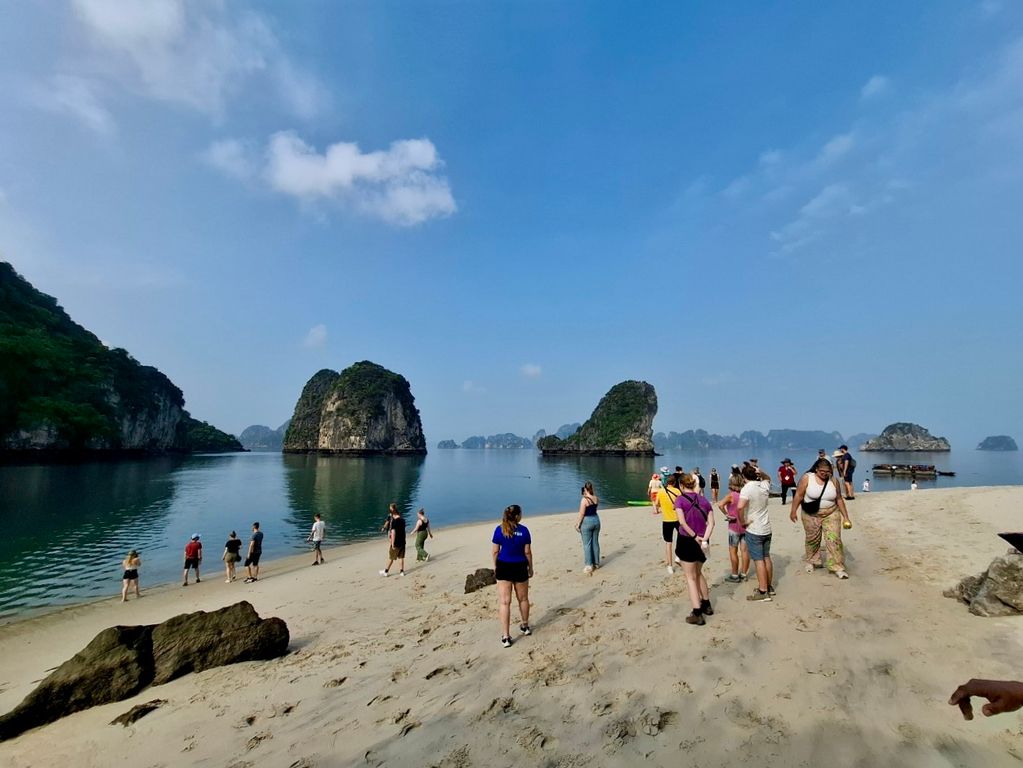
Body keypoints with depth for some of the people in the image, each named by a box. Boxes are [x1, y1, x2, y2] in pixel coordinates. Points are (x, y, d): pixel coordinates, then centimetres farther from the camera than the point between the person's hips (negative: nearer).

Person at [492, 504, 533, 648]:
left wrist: (495, 567, 9)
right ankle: (525, 626, 39)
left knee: (504, 602, 3)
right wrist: (530, 568, 10)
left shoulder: (499, 530, -7)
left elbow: (495, 551, -4)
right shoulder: (524, 530, -8)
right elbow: (527, 552, -3)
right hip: (520, 567, 0)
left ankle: (506, 636, 1)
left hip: (503, 567, 0)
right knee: (523, 599, 20)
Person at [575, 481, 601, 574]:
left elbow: (582, 513, -16)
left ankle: (589, 566, 6)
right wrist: (592, 493, 15)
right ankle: (596, 563, 25)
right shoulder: (596, 498, 0)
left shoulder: (584, 499, -18)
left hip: (587, 521, -6)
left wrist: (578, 524, -7)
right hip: (596, 520, 6)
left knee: (587, 544, 2)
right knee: (595, 542, 15)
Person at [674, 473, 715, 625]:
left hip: (686, 540, -5)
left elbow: (682, 522, -20)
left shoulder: (680, 499, -8)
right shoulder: (704, 500, 6)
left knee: (691, 577, 5)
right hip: (701, 542, 5)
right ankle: (706, 605, 37)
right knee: (698, 573, 26)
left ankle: (697, 614, 3)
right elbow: (711, 523, -4)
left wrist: (695, 536, -13)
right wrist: (704, 539, -12)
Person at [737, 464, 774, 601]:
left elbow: (740, 507, -34)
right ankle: (769, 587, 30)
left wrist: (742, 522, -19)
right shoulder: (765, 485, -1)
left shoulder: (747, 489, -20)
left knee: (758, 560, -1)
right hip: (766, 529, 7)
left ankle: (763, 592, 4)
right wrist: (760, 472, 6)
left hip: (753, 530, -7)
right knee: (767, 557, 18)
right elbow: (767, 478, 25)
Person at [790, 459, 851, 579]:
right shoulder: (807, 478, -12)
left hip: (831, 514, 1)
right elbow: (799, 495, -8)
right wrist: (793, 511, -9)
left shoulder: (833, 481, -4)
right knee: (812, 539, 12)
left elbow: (839, 499, 4)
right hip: (811, 515, -1)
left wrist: (846, 517, 3)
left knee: (834, 540, -7)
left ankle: (838, 567, 1)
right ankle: (811, 561, 33)